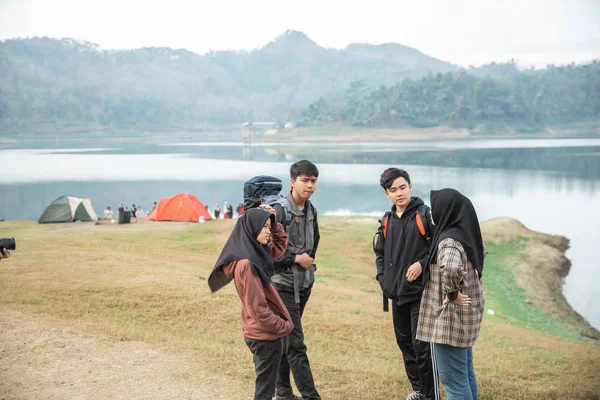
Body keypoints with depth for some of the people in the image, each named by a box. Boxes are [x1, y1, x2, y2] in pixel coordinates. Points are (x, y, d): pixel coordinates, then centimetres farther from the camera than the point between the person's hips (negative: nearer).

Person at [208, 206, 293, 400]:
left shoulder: (255, 253, 3)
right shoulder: (246, 264, -25)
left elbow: (280, 245, 21)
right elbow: (258, 308, -25)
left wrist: (273, 221, 5)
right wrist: (283, 326, -13)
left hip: (259, 333, 9)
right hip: (266, 334, -9)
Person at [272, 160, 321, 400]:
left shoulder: (311, 211, 7)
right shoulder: (279, 211, -16)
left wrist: (309, 261, 10)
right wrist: (295, 259, -14)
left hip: (304, 285, 7)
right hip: (284, 285, -7)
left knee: (285, 341, 15)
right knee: (295, 344, -6)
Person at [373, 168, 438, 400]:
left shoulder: (425, 215, -9)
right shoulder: (387, 220, 10)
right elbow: (380, 252, 19)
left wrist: (422, 263, -23)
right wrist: (383, 278, 6)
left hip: (420, 292, -7)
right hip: (396, 293, 7)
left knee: (422, 345, -6)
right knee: (405, 343, 15)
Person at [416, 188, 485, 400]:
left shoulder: (449, 240, -22)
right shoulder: (465, 234, 5)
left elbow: (451, 267, -45)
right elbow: (481, 250, 28)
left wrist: (451, 293, -27)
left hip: (451, 318, -10)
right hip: (465, 314, 10)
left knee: (453, 378, -1)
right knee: (465, 373, 19)